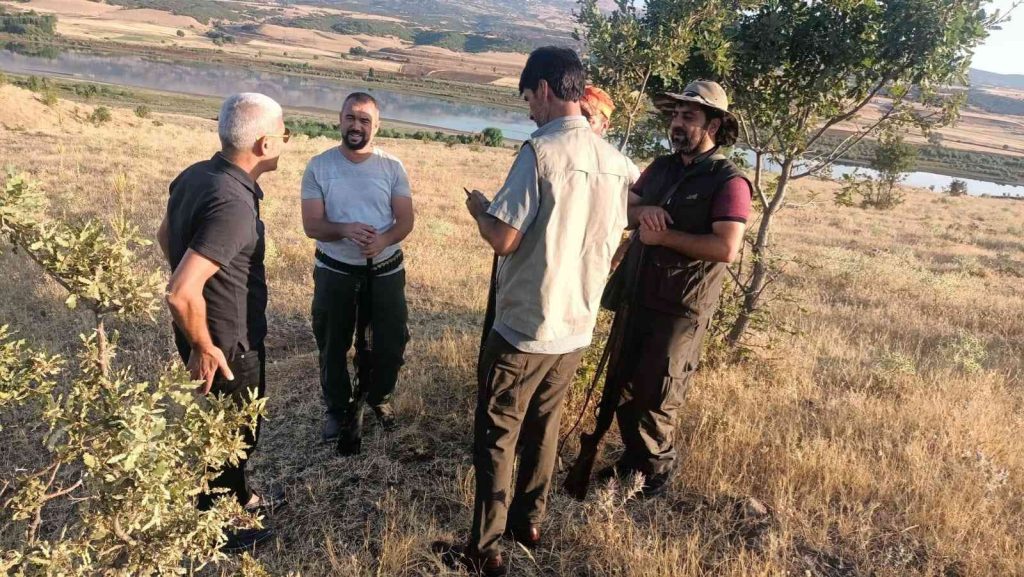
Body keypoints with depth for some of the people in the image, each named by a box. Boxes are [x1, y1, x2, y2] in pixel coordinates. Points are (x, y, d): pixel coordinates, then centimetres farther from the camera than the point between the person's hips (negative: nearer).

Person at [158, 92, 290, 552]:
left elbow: (165, 236, 15)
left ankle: (239, 498, 49)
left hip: (216, 331, 9)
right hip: (229, 341, -9)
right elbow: (181, 294, -35)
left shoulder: (195, 174, -3)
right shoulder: (233, 205, -31)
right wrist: (204, 348, -20)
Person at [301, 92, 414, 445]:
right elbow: (312, 225, -10)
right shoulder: (319, 167, -6)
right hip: (335, 273, 0)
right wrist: (345, 229, -30)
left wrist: (384, 240, -28)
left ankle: (379, 397, 38)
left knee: (392, 344, 10)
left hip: (386, 271, 1)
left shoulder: (393, 167, -3)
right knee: (332, 346, 14)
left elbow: (406, 220, -7)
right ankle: (339, 407, 36)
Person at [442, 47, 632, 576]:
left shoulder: (540, 151, -17)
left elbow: (503, 239, -19)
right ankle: (528, 522, 37)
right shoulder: (614, 161, 3)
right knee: (543, 429, 22)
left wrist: (478, 208, 0)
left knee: (496, 438, 8)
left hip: (524, 327, -6)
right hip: (577, 326, 7)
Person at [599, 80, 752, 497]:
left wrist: (664, 236, -18)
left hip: (680, 310, -7)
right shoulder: (660, 168, 10)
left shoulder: (729, 181, -12)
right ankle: (633, 458, 37)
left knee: (655, 397, 4)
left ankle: (656, 473, 28)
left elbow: (726, 248, -23)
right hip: (635, 297, 7)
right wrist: (642, 212, -14)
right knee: (621, 383, 16)